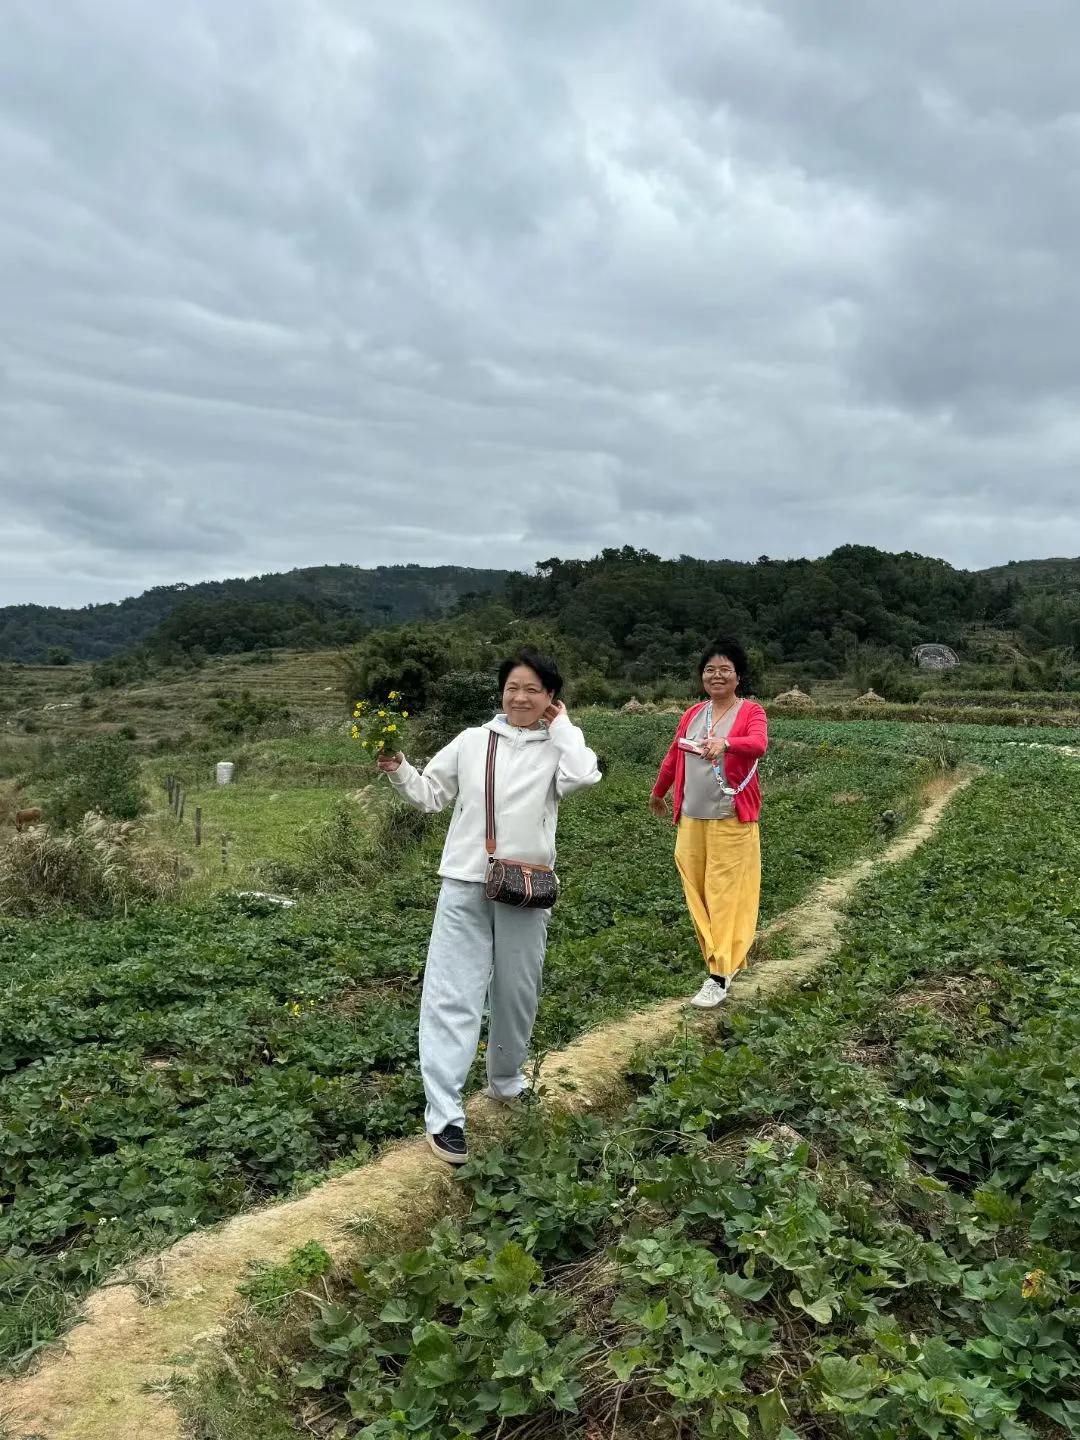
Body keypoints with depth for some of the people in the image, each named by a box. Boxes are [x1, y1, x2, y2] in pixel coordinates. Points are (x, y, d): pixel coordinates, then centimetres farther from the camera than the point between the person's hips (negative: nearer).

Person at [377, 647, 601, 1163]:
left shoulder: (557, 746, 3)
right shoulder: (473, 740, 7)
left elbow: (579, 777, -20)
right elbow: (430, 793, 13)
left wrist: (561, 726, -7)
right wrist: (398, 771, -4)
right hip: (465, 885, 0)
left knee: (516, 994, 15)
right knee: (451, 995, -5)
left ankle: (506, 1083, 38)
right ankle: (443, 1114, -1)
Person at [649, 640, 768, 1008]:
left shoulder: (751, 712, -6)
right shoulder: (693, 714, 10)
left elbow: (759, 744, -28)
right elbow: (674, 756, 21)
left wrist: (725, 743, -47)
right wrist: (657, 794, 31)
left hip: (731, 820, -6)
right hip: (692, 819, 6)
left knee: (726, 894, -4)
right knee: (696, 890, 10)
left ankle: (720, 976, 1)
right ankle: (726, 955, 26)